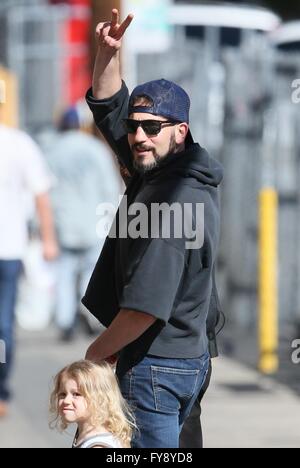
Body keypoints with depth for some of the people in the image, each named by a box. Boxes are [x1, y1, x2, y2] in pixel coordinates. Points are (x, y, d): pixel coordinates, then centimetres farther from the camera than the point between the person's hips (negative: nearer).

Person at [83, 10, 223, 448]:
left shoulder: (168, 204, -23)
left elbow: (145, 308, -27)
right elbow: (109, 105, 18)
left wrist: (97, 351, -12)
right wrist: (109, 53, 3)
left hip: (153, 366, -10)